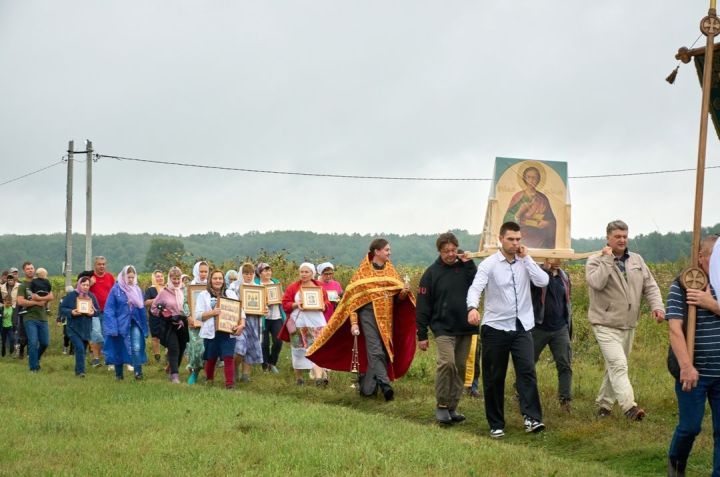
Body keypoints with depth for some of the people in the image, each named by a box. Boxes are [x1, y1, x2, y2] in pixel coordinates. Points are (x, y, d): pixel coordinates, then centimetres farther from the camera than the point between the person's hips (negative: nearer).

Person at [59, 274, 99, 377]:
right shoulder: (71, 295, -5)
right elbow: (62, 309, -4)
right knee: (80, 348, -18)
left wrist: (93, 312, -12)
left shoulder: (91, 296, 6)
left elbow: (98, 310, 10)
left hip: (86, 329, 4)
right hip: (73, 328, -4)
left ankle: (79, 371, 23)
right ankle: (80, 371, -17)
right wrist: (71, 312, -20)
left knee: (82, 349, 10)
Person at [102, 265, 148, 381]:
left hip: (135, 323, 2)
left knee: (137, 348, -14)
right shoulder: (116, 289, -6)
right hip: (120, 324, -2)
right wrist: (112, 327, -15)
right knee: (119, 349, 8)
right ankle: (119, 374, 19)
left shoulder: (137, 290, 6)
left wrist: (144, 327, 8)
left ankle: (138, 372, -13)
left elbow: (142, 309, 10)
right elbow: (109, 309, -8)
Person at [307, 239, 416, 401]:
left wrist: (404, 292, -12)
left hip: (386, 317, 5)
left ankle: (367, 386, 15)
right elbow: (354, 298, -2)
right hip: (369, 314, -5)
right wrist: (354, 323, -10)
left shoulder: (391, 271, 12)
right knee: (375, 351, -15)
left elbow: (398, 298, 11)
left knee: (384, 352, 5)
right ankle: (385, 385, -24)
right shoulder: (363, 272, 0)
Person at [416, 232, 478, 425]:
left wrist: (469, 264, -11)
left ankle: (453, 407, 17)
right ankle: (441, 406, -7)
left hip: (465, 329, 4)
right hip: (443, 329, -4)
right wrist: (422, 335, -4)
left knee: (460, 368, 7)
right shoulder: (432, 273, -2)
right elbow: (423, 306, -2)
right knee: (447, 362, -19)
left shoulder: (465, 267, 7)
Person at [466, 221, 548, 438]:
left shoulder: (525, 262, 7)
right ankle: (496, 425, 12)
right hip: (495, 327, -2)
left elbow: (543, 281, -7)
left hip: (522, 326, 2)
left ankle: (532, 418, -19)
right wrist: (472, 307, -38)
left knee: (527, 371, -14)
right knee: (494, 378, 4)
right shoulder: (489, 264, -4)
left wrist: (526, 258, -8)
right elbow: (475, 288, -18)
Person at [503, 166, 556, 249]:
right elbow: (507, 220, -1)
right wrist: (519, 212, -17)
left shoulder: (543, 198, 10)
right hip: (522, 238, -1)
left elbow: (552, 220, 14)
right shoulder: (518, 197, 3)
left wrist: (546, 223, -6)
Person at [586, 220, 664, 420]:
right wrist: (607, 259, -19)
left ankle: (604, 404, 26)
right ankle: (630, 407, -28)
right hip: (606, 326, -6)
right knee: (618, 365, -19)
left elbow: (650, 286, 8)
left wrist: (657, 306, -8)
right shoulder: (595, 261, -6)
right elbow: (597, 283, -24)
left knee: (615, 366, 14)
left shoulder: (637, 260, 10)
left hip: (628, 326, 6)